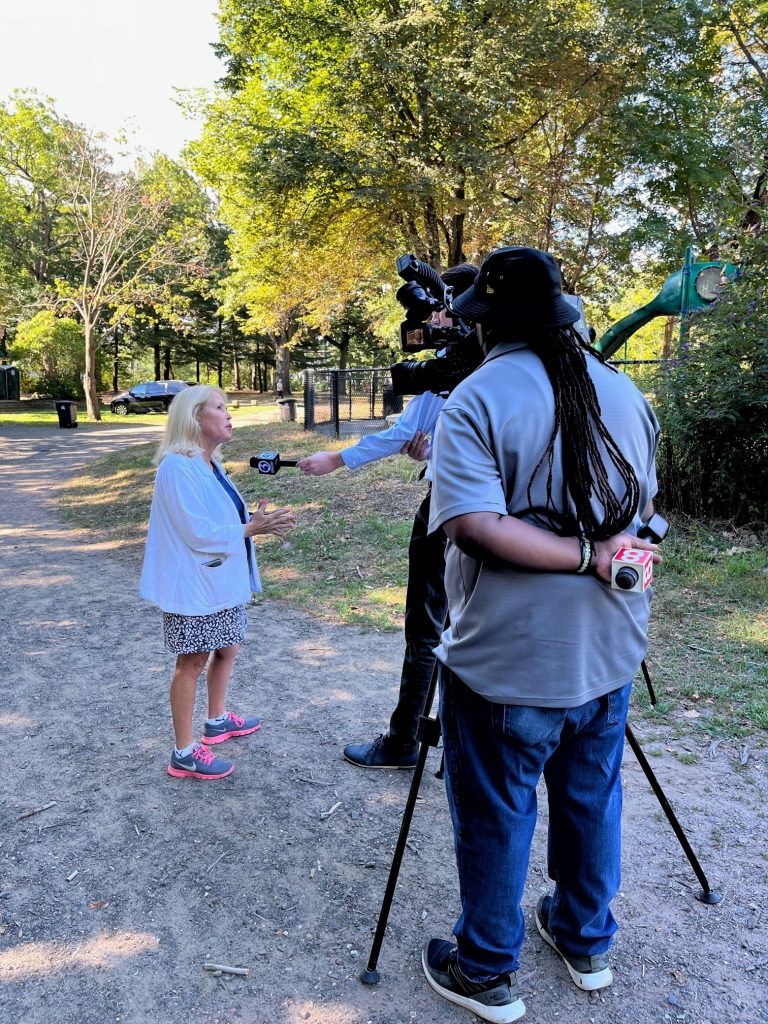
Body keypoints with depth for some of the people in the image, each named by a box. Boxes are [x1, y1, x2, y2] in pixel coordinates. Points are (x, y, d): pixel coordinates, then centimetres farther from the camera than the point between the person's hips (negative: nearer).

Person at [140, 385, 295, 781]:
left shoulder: (210, 464, 9)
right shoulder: (178, 467, -21)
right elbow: (198, 533, -24)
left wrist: (259, 520, -3)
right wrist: (252, 528, -21)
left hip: (222, 578, 9)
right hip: (193, 584, -9)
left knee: (226, 649, 20)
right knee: (193, 662, 0)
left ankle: (217, 720, 40)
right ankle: (184, 753, 13)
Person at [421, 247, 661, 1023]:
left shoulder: (476, 400, -15)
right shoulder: (623, 393, 3)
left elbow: (478, 526, -26)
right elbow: (642, 510, 12)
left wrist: (588, 554, -17)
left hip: (507, 662, -6)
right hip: (608, 653, 6)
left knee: (495, 819, 12)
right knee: (593, 801, 23)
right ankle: (586, 944, 44)